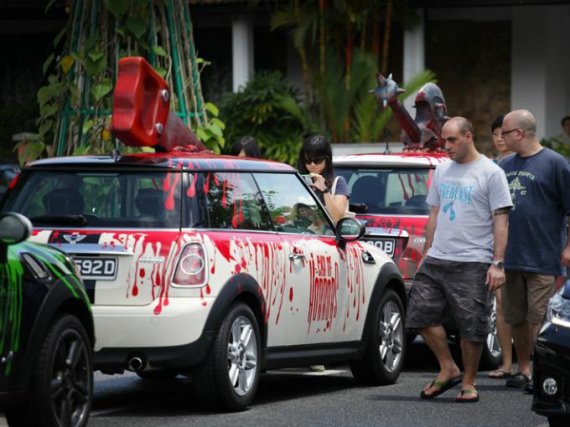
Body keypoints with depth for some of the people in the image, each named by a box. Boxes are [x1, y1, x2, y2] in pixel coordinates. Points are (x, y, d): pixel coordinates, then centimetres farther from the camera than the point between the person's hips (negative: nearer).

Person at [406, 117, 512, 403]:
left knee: (471, 326, -3)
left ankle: (468, 383, 10)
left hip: (472, 264, -6)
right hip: (437, 261, 6)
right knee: (422, 315, 1)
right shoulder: (442, 171, 15)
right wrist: (427, 254, 16)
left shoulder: (490, 173, -4)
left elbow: (501, 220, -6)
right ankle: (448, 369, 16)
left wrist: (497, 263, -13)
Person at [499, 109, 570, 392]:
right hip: (511, 257, 6)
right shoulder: (506, 165, 13)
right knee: (517, 319, 11)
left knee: (539, 319, -8)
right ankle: (523, 370, 22)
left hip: (543, 260, -6)